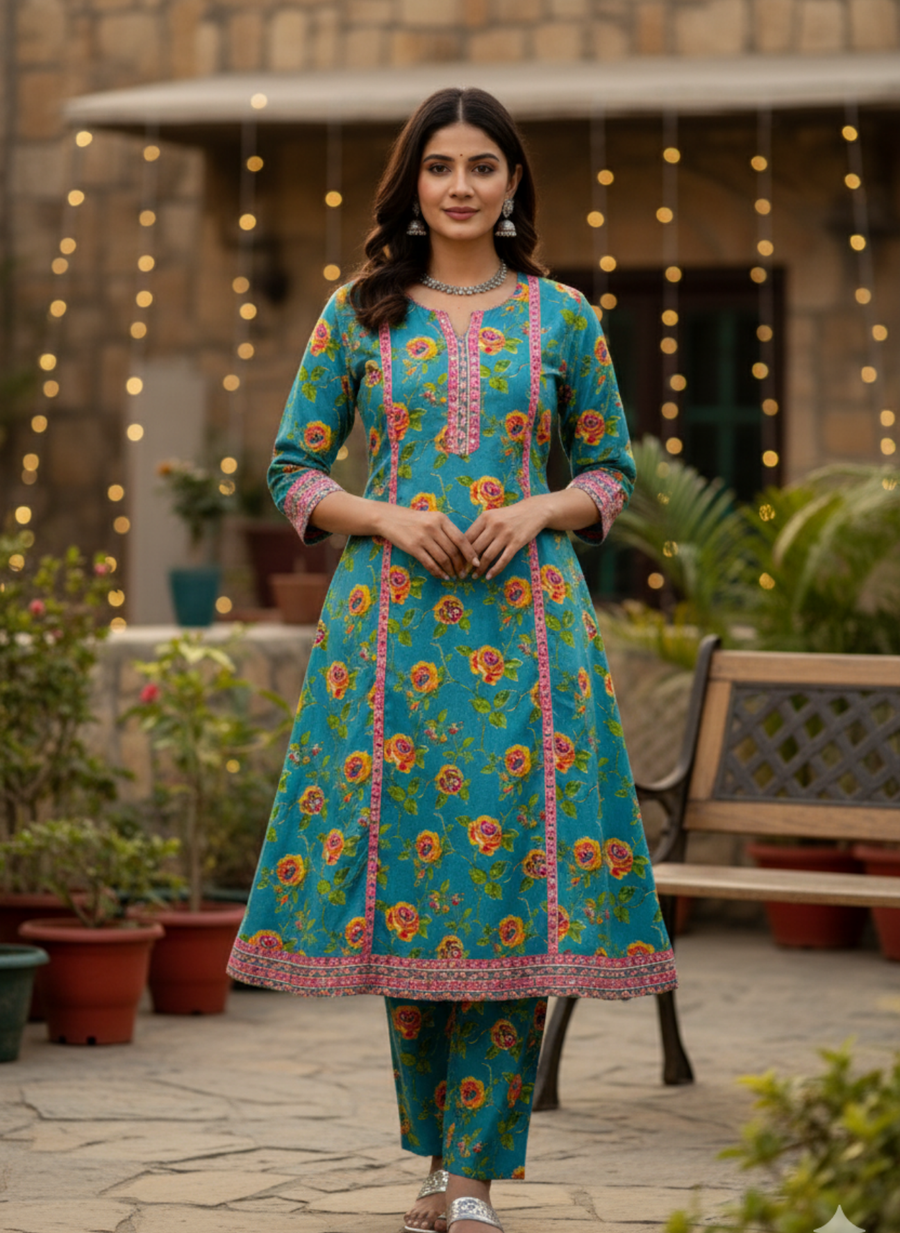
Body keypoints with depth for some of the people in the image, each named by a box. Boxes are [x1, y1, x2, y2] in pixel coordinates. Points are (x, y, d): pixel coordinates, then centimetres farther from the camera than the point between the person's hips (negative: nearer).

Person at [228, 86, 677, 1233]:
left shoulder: (561, 318, 8)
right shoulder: (357, 314, 8)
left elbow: (612, 471, 12)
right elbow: (294, 470, 8)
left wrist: (534, 512, -7)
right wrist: (389, 518, -8)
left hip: (524, 617, 0)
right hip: (390, 614, 1)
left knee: (512, 866, -6)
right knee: (398, 871, 1)